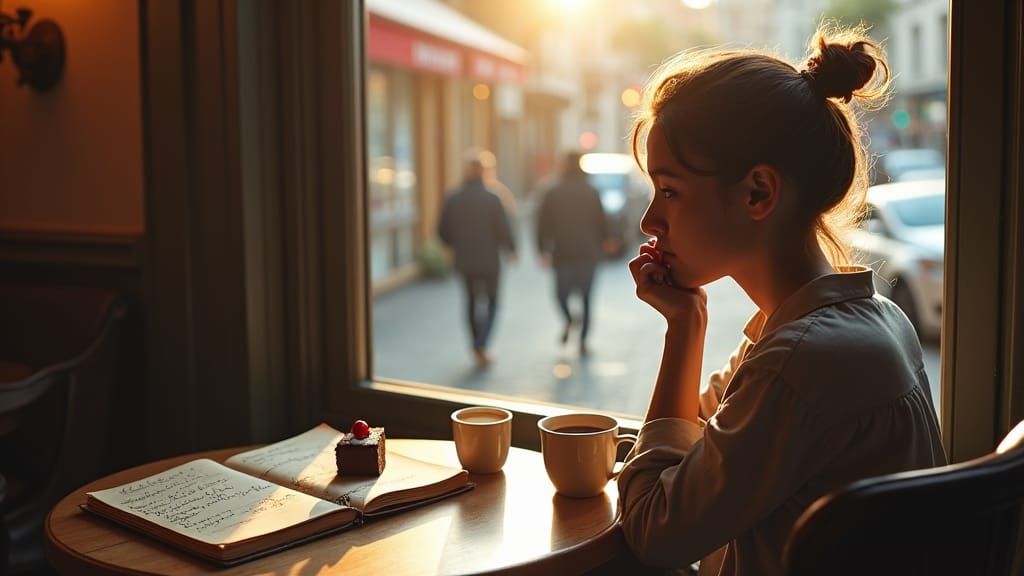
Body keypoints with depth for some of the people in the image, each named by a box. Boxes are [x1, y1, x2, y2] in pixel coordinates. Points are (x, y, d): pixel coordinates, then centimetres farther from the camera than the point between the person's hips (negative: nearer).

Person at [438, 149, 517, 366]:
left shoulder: (452, 199, -4)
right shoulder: (491, 199, -13)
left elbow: (443, 232, -1)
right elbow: (504, 230, -12)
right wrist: (511, 249, 7)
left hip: (464, 261, 3)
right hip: (489, 259, -3)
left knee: (472, 301, 19)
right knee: (491, 302, 11)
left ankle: (477, 347, 22)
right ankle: (481, 345, -6)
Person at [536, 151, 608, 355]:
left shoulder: (552, 193, -1)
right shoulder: (592, 193, 1)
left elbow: (543, 224, -4)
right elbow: (602, 224, 3)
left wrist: (543, 250, 4)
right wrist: (598, 245, 18)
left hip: (562, 254, -1)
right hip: (588, 254, 1)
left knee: (561, 292, 15)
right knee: (585, 296, 10)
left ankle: (569, 320, -16)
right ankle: (583, 340, 4)